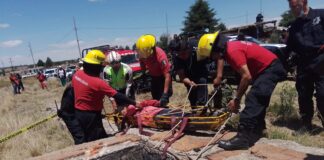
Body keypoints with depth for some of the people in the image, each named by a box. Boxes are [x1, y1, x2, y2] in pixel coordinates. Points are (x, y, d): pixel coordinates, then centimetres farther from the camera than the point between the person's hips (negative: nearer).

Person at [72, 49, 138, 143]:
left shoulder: (77, 74, -4)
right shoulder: (98, 82, -26)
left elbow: (73, 88, 12)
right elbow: (117, 96, -26)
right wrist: (133, 103, -21)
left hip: (78, 113, 8)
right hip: (91, 116, -8)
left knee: (85, 140, 23)